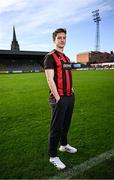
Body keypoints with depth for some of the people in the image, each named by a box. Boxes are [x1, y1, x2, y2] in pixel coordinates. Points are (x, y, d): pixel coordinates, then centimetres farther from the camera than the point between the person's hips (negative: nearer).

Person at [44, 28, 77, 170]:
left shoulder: (66, 58, 17)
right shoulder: (50, 57, -8)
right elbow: (50, 79, -16)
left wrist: (71, 90, 13)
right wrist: (58, 98, -19)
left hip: (69, 97, 8)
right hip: (59, 98, -8)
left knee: (66, 124, 21)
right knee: (56, 127, 0)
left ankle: (64, 145, 41)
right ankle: (53, 156, 15)